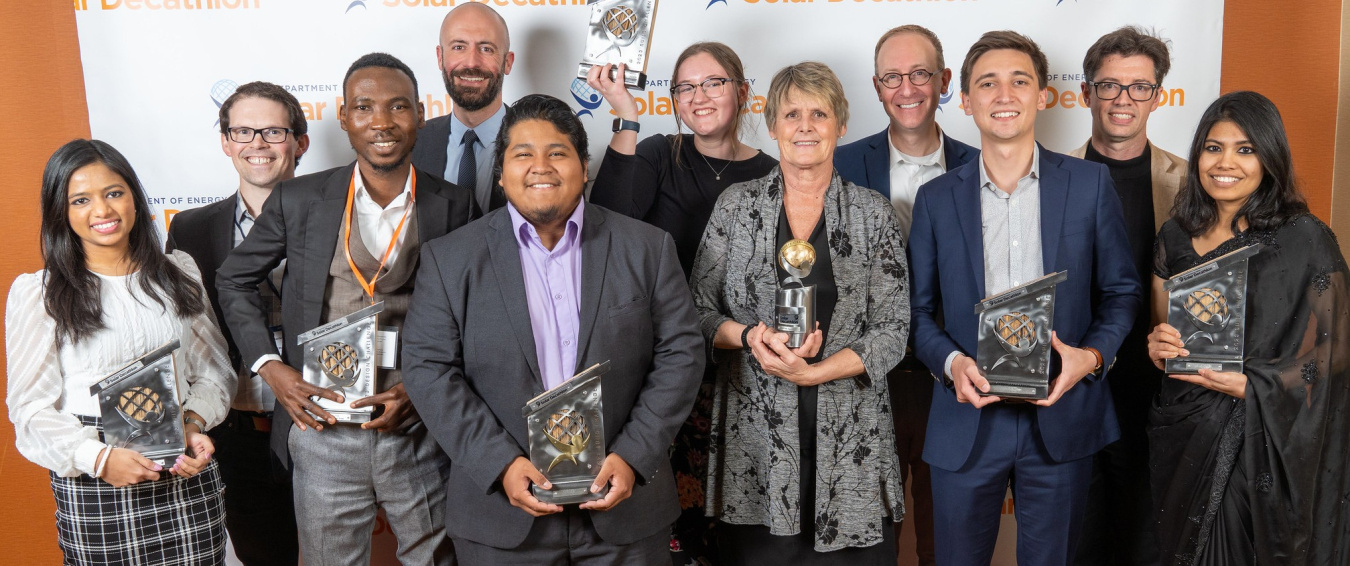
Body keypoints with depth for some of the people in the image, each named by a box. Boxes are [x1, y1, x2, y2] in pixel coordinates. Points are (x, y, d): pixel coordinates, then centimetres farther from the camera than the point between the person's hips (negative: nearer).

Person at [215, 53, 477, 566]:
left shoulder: (454, 207, -3)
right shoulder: (300, 200, -2)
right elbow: (234, 279, 10)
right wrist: (270, 367, -2)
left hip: (420, 434, 0)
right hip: (324, 433, 1)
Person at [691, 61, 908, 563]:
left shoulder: (873, 213, 4)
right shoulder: (736, 206, 6)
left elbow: (893, 328, 0)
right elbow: (699, 310, 6)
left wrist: (813, 371, -13)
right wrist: (750, 336, -13)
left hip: (851, 441, 0)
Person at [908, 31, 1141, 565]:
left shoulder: (1091, 183, 1)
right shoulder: (936, 198, 3)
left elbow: (1121, 291, 5)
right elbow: (920, 308, 4)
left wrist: (1092, 355, -13)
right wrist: (950, 361, -14)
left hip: (1062, 416, 0)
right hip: (967, 419, 0)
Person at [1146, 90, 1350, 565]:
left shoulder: (1306, 240, -9)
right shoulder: (1175, 235, 5)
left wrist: (1247, 385, -20)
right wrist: (1157, 346, -9)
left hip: (1267, 445, -4)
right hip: (1184, 435, 4)